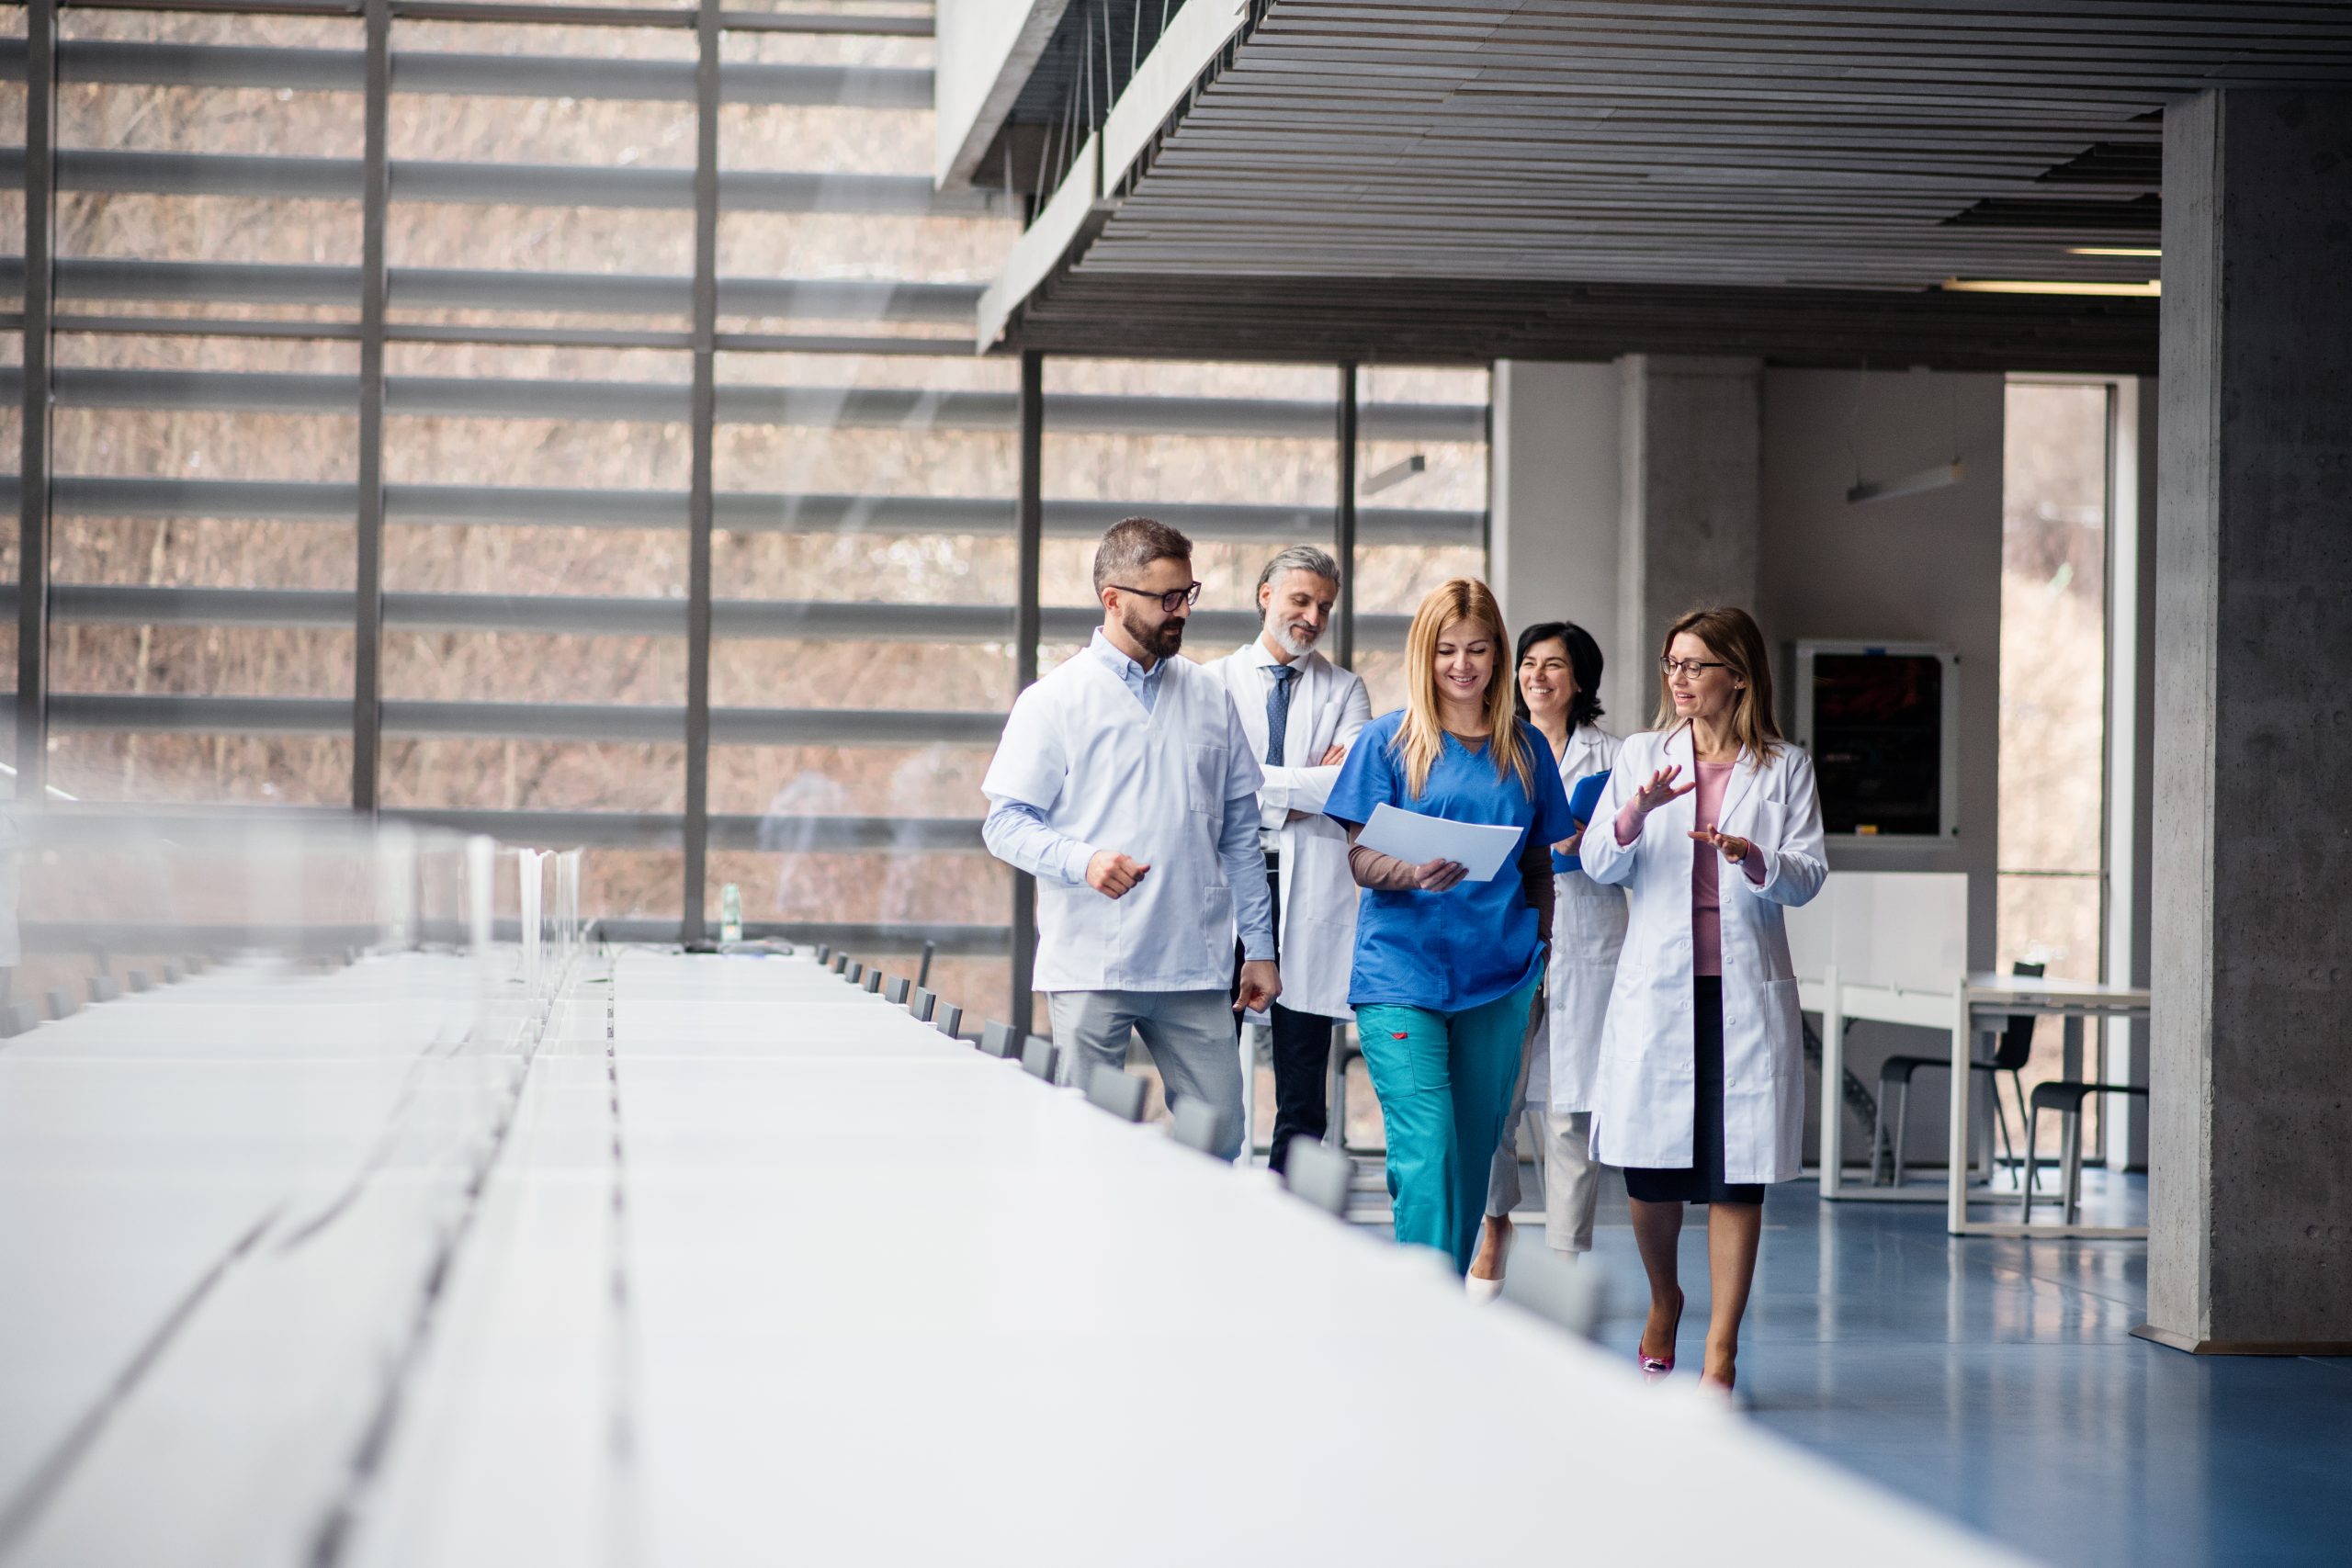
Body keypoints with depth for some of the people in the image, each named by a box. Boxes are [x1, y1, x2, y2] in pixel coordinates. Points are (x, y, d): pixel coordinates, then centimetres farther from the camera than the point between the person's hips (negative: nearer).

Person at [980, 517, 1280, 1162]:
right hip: (1090, 969, -3)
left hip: (1194, 967, 4)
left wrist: (1259, 947, 12)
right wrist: (1084, 861, -21)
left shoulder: (1210, 697, 13)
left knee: (1220, 1139, 1)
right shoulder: (1054, 700, 0)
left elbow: (1239, 833, 16)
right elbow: (1005, 823, -3)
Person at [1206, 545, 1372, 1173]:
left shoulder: (1344, 690, 12)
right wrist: (1304, 785, -7)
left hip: (1310, 892, 1)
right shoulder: (1216, 681, 9)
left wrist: (1263, 783, -8)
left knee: (1303, 1093, 2)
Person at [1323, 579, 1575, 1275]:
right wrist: (1416, 874, -24)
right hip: (1401, 974, -4)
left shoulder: (1525, 749, 12)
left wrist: (1539, 950, 11)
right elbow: (1361, 858, -4)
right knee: (1426, 1156, -14)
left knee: (1472, 1155, 8)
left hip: (1498, 978, 4)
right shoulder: (1388, 740, 1)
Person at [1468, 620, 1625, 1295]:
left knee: (1569, 1109, -2)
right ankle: (1496, 1223, 16)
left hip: (1583, 945, -1)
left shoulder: (1611, 756, 8)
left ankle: (1567, 1260, 7)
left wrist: (1590, 845, -13)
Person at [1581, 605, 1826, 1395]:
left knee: (1737, 1171, -3)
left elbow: (1809, 876, -1)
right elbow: (1599, 864, 1)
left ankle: (1721, 1349, 4)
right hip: (1657, 985, 1)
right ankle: (1663, 1301, 30)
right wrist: (1636, 812, -19)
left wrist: (1754, 858, -21)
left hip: (1747, 989, -1)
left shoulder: (1785, 767, 7)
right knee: (1650, 1167, 2)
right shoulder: (1641, 756, 9)